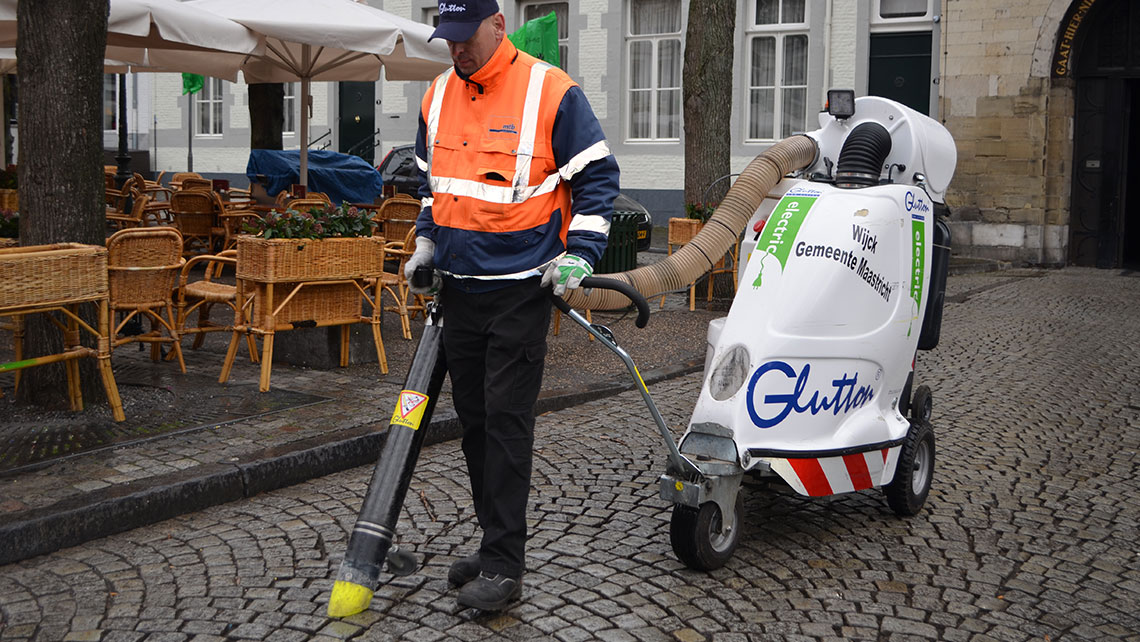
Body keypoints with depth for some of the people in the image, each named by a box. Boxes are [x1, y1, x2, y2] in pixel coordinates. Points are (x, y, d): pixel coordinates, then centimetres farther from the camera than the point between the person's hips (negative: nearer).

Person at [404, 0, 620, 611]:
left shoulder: (551, 91, -9)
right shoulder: (438, 95, 9)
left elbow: (597, 176, -5)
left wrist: (580, 254, -13)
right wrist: (426, 240, 12)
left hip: (520, 290, -6)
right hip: (457, 288, 7)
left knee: (506, 422, -8)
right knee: (473, 420, 11)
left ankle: (503, 566, 0)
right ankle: (496, 542, 25)